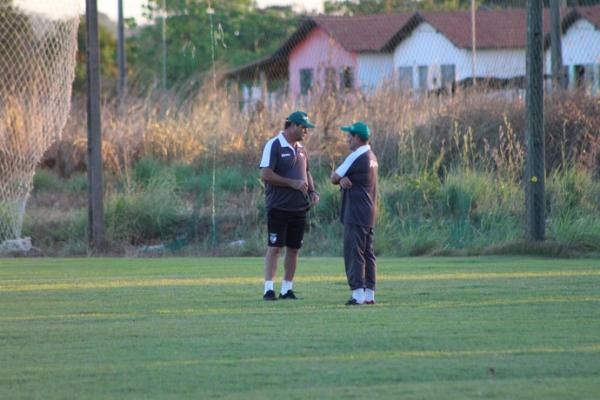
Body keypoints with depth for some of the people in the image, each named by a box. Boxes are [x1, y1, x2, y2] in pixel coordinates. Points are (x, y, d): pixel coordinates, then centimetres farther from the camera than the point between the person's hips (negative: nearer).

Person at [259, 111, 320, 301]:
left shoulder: (301, 149, 15)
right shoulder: (274, 146, -8)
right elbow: (265, 175, -15)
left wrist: (312, 191, 7)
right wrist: (293, 183, -18)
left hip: (299, 207, 7)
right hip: (279, 207, -7)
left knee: (293, 249, 7)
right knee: (274, 248, -8)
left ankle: (287, 289, 13)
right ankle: (268, 289, -7)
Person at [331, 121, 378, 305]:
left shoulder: (355, 157, -15)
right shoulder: (372, 157, 15)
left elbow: (334, 178, -8)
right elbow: (338, 178, 13)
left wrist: (338, 177, 12)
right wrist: (342, 179, -8)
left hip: (355, 214, -9)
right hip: (369, 214, 9)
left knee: (354, 253, -9)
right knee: (367, 253, 11)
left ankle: (358, 294, -14)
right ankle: (369, 293, 11)